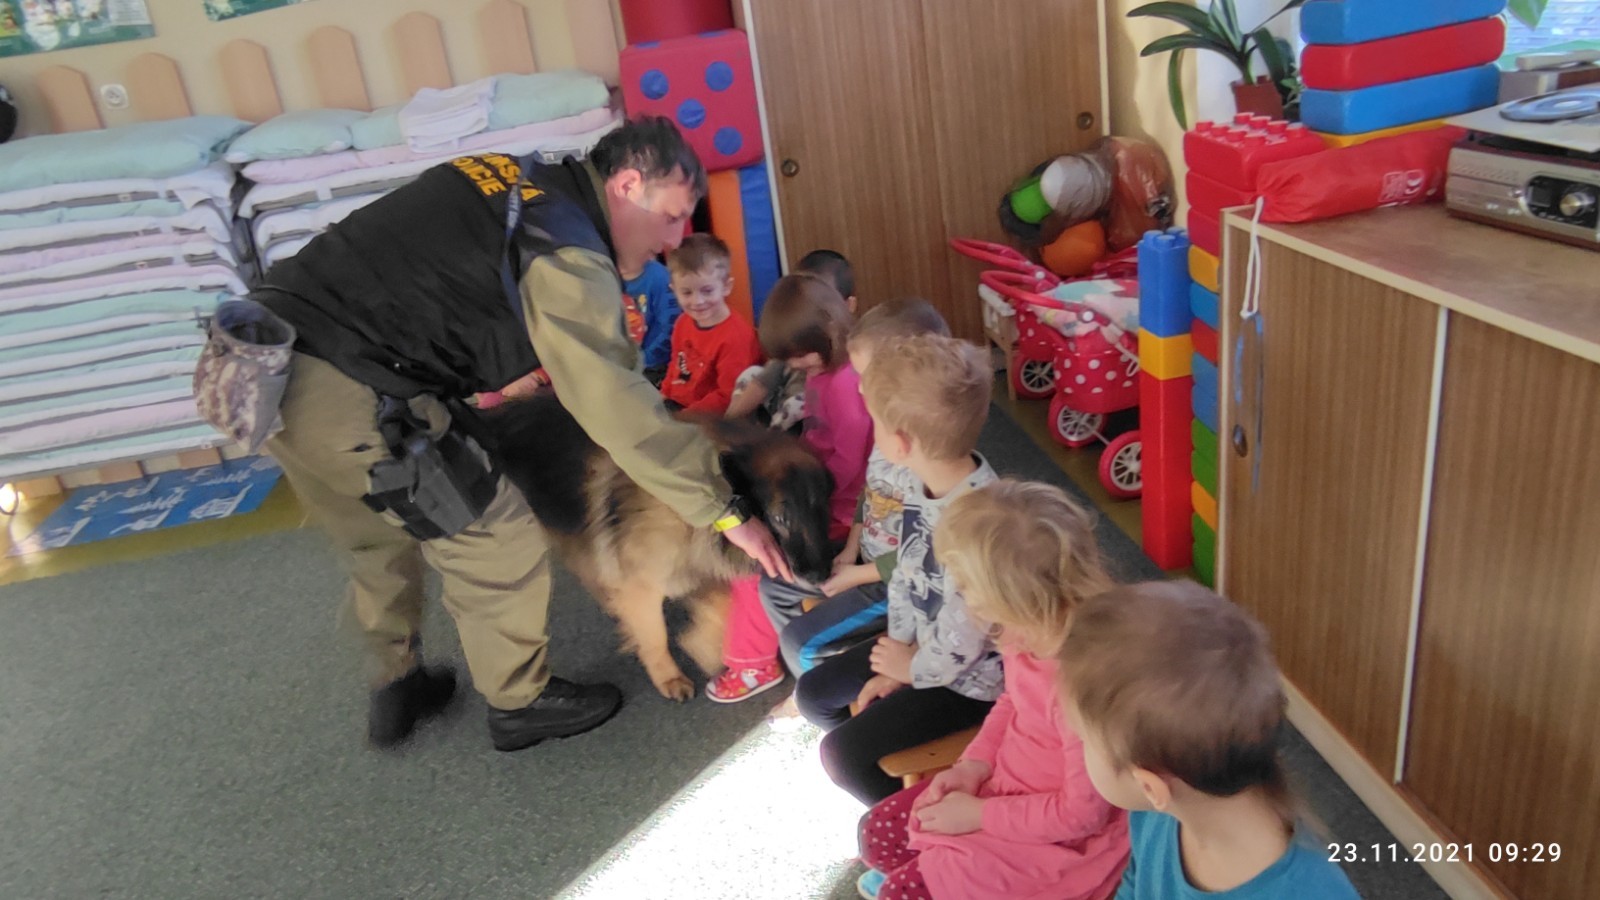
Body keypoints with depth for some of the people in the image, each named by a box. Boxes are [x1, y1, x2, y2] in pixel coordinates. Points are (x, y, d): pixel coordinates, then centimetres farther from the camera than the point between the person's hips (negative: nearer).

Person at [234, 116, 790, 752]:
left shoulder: (516, 180, 13)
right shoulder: (564, 255, -13)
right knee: (500, 541, 6)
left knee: (378, 543, 27)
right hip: (344, 397, -9)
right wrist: (724, 512, -12)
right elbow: (619, 408, -17)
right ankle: (519, 704, 25)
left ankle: (396, 689, 45)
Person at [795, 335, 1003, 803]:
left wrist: (910, 668, -7)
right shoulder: (920, 483, -9)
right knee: (814, 694, 14)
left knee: (843, 754, -9)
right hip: (919, 649, 9)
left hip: (969, 678, -8)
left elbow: (960, 644, -27)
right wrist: (894, 666, 1)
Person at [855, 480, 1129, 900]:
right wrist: (974, 765, -5)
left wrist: (979, 814, -17)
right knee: (880, 832, 9)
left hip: (1063, 836, -7)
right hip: (1007, 782, 8)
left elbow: (1082, 812, -25)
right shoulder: (1033, 627, -12)